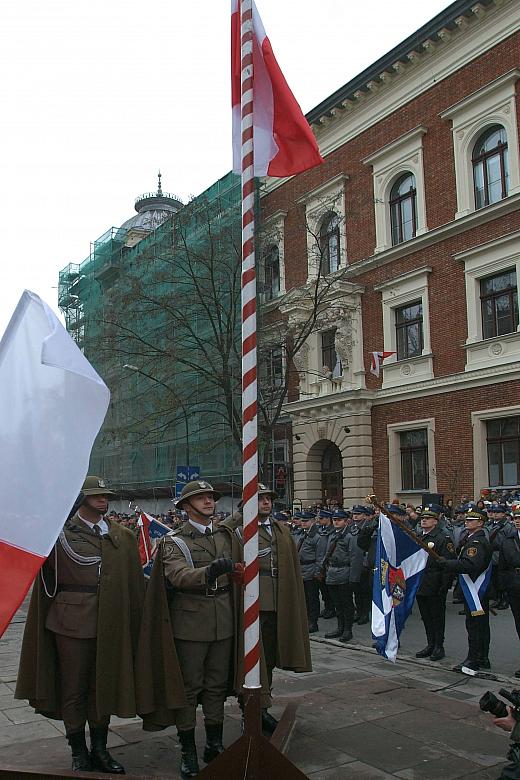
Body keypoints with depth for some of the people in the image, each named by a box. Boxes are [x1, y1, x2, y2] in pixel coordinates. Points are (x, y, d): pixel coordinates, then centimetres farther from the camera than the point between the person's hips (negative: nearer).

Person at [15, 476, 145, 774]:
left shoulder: (123, 536, 6)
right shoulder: (62, 532, -4)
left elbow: (135, 581, 7)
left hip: (110, 623, 3)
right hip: (72, 621, -3)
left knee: (103, 687, 14)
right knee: (73, 689, 8)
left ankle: (100, 750, 31)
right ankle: (79, 753, 25)